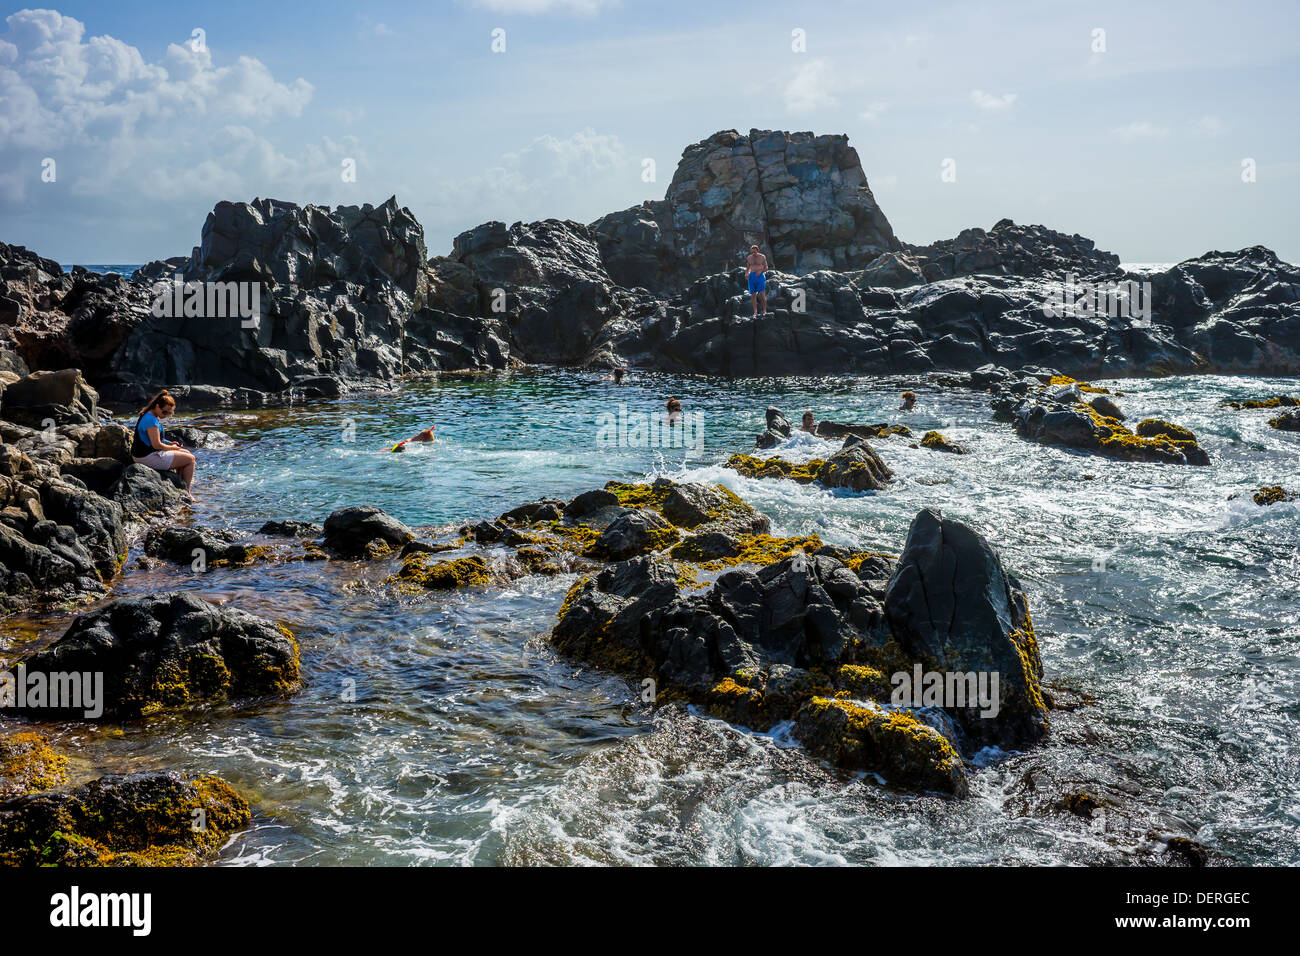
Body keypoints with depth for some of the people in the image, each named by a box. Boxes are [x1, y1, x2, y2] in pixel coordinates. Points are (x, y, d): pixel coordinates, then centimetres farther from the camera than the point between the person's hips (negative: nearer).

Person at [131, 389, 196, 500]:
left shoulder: (148, 416, 11)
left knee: (186, 453, 22)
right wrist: (172, 448, -8)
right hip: (149, 458, -11)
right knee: (190, 459, -6)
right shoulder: (151, 420, -22)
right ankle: (186, 493, 4)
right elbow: (156, 445, -24)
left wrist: (169, 443, 6)